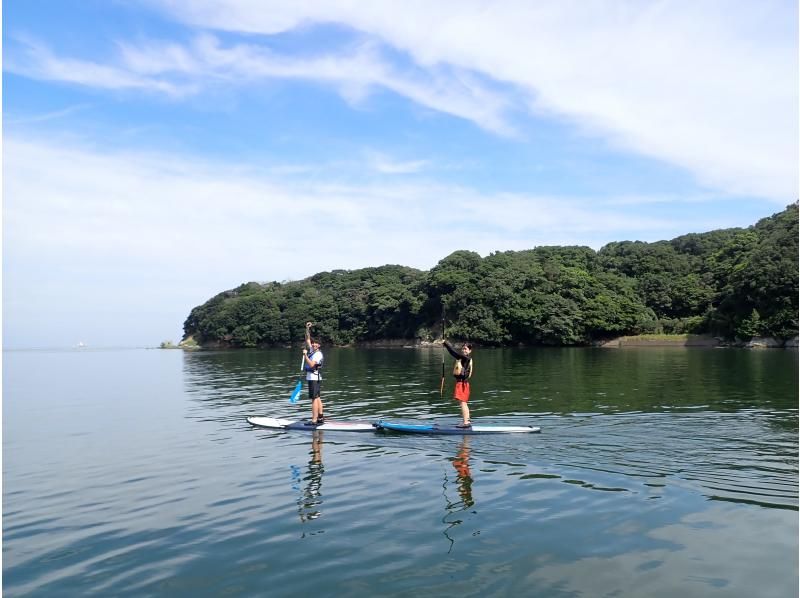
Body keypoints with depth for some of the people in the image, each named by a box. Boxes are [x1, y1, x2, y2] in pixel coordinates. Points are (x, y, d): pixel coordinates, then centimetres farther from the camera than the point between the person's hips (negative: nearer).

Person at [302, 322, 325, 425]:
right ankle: (320, 417, 19)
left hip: (314, 378, -10)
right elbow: (307, 339, 14)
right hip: (312, 378, 10)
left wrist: (305, 355, -25)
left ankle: (314, 420, -15)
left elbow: (311, 364, -25)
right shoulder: (311, 350, 11)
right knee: (317, 398, 13)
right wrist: (307, 329, 4)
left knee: (314, 398, -12)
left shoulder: (318, 354, -14)